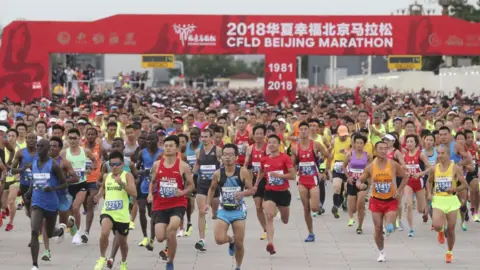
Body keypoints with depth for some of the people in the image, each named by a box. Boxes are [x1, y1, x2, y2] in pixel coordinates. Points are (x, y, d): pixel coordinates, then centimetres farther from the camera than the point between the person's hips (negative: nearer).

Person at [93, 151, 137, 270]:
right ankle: (102, 258, -5)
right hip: (107, 212, 2)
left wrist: (122, 183, -31)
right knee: (104, 233, -27)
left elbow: (134, 193, -19)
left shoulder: (127, 176, -6)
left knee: (122, 241, 14)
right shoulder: (106, 176, 7)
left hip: (122, 215, -2)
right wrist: (99, 195, 7)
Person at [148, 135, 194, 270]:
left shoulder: (183, 166, -4)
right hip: (160, 205, 3)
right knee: (160, 237, -6)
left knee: (171, 230, -26)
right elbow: (153, 182, 17)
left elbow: (191, 185, 4)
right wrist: (150, 194, -2)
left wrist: (183, 192, -16)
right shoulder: (157, 165, 4)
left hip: (178, 204, -3)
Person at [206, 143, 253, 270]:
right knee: (219, 239, -17)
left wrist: (242, 193, -26)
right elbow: (212, 188, 13)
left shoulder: (243, 172, -11)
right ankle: (231, 240, 20)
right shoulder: (218, 173, -5)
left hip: (238, 211, -1)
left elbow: (251, 190, -6)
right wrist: (208, 203, 3)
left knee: (239, 244, 3)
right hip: (223, 210, 1)